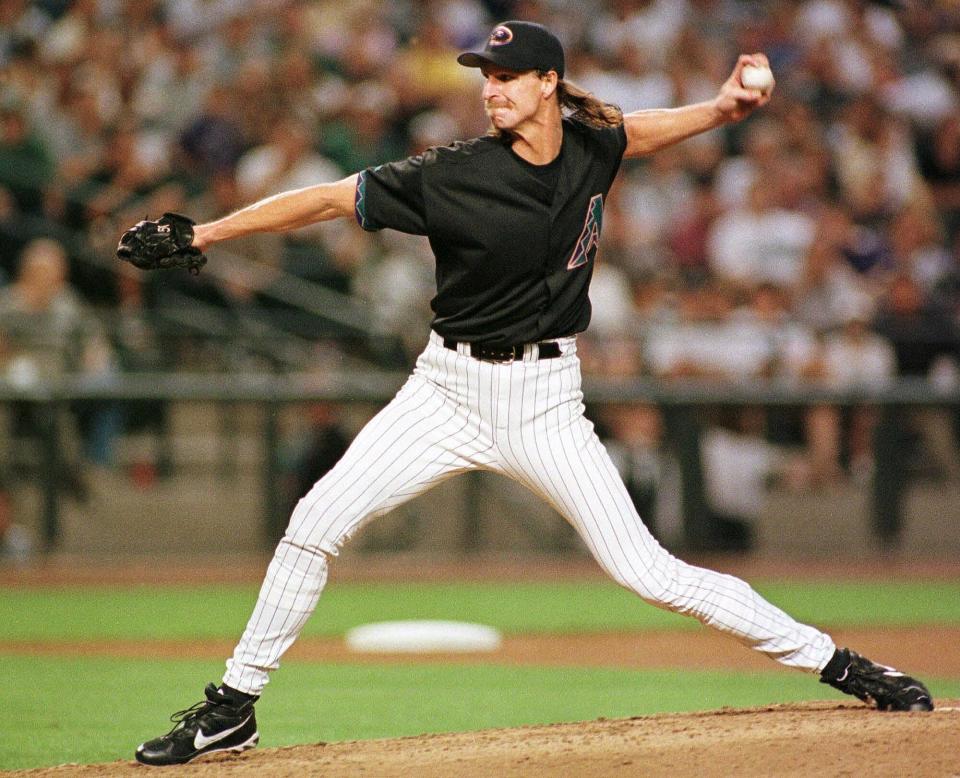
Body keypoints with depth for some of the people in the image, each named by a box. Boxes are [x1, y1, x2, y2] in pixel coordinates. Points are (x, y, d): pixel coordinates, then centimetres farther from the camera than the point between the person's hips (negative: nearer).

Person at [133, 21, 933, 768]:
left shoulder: (590, 147, -3)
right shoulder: (457, 174, -13)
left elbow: (631, 132, 22)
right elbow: (335, 198, -13)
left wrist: (719, 108, 7)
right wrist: (202, 235, -16)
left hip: (545, 404, 0)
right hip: (447, 390, 0)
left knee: (647, 570, -8)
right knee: (317, 521, -10)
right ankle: (232, 709, 3)